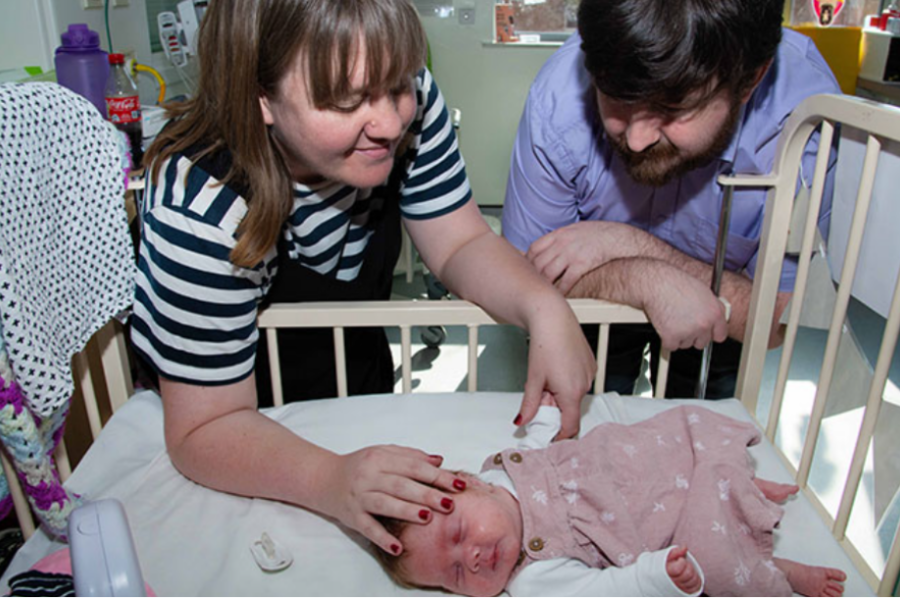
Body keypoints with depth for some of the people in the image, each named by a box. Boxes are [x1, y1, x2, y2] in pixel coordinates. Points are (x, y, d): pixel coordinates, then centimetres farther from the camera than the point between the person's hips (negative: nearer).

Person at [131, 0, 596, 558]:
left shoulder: (409, 101, -22)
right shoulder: (204, 208, -36)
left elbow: (463, 244, -16)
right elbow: (204, 428, -32)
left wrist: (546, 309, -36)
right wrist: (332, 480, -50)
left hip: (359, 377, 4)